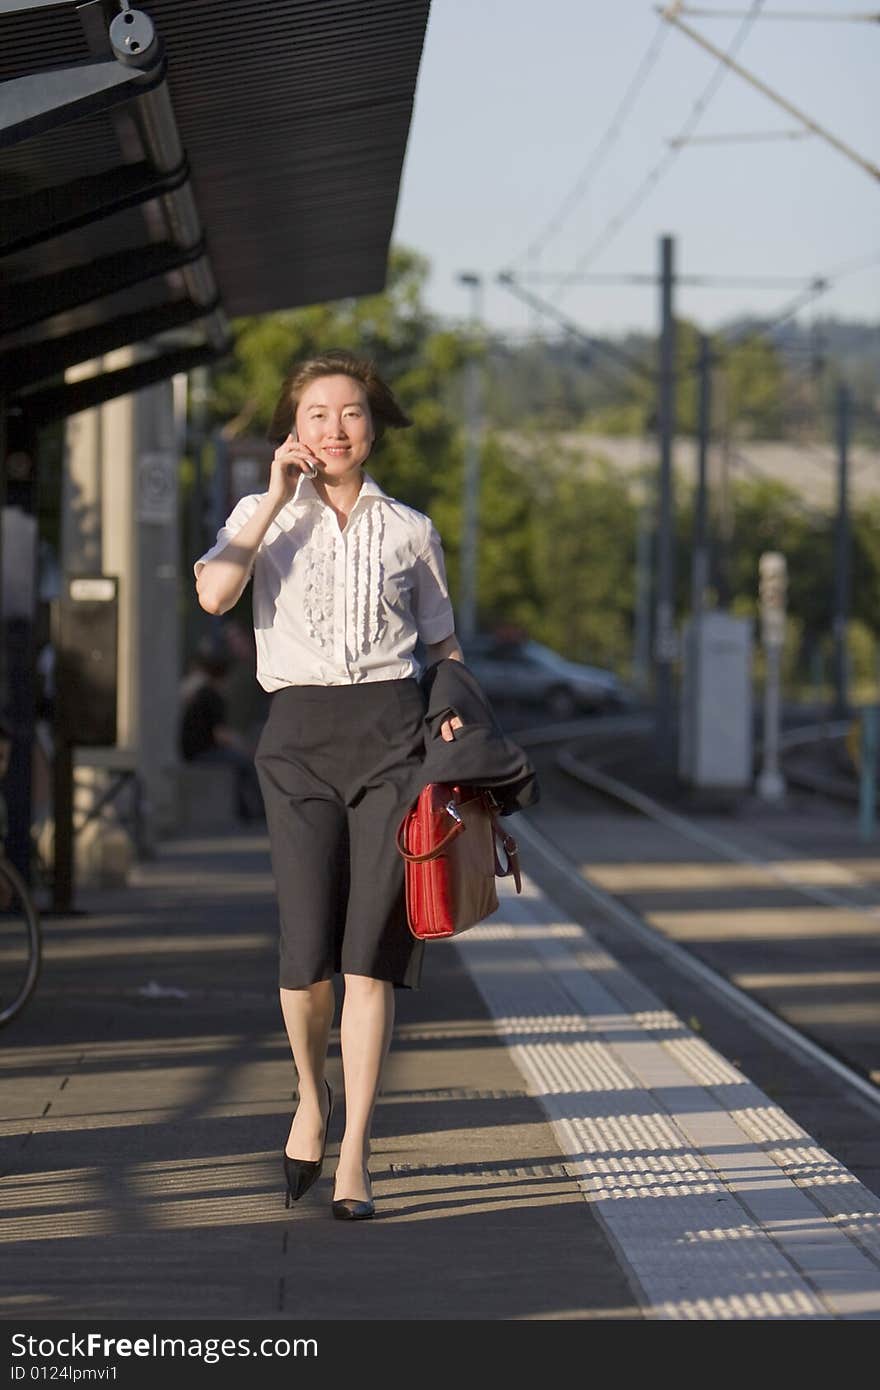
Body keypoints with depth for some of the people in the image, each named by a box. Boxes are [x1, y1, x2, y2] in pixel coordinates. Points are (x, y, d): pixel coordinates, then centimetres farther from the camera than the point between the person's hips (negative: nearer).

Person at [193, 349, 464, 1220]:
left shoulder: (409, 530, 13)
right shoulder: (264, 516, 10)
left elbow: (442, 641, 20)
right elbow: (214, 592, -11)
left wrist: (453, 707, 2)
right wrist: (278, 497, -8)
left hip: (390, 732, 0)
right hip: (298, 734, 0)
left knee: (369, 952, -6)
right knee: (307, 953, -8)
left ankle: (355, 1156, -1)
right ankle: (312, 1099, 22)